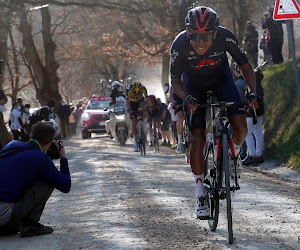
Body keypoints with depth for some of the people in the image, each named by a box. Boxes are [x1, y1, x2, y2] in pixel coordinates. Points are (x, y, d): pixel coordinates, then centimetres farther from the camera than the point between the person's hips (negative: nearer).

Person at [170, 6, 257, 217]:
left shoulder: (225, 37, -30)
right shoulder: (180, 44, -30)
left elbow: (245, 66, -14)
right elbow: (175, 80, -15)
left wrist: (253, 92, -29)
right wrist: (187, 98, -34)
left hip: (221, 80, 1)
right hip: (194, 85, -1)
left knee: (241, 128, -19)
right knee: (198, 138, -12)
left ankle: (233, 155, 16)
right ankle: (201, 196, -3)